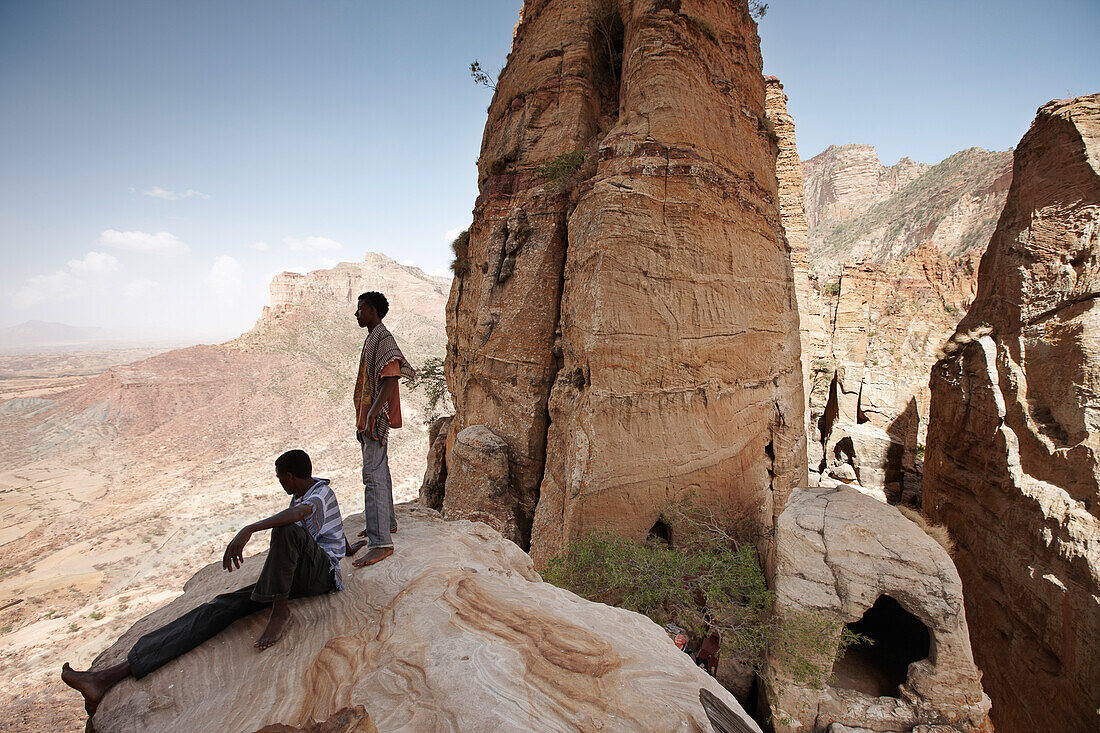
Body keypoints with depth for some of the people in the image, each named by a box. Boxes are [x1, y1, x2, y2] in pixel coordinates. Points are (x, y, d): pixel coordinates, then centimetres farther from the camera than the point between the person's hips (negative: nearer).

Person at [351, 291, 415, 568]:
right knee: (379, 471, 19)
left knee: (373, 476, -13)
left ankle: (380, 542, -12)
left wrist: (372, 415, -30)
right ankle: (386, 522, 33)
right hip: (368, 417, 11)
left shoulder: (383, 338, -14)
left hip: (377, 418, -11)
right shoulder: (372, 338, 18)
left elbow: (390, 379, -24)